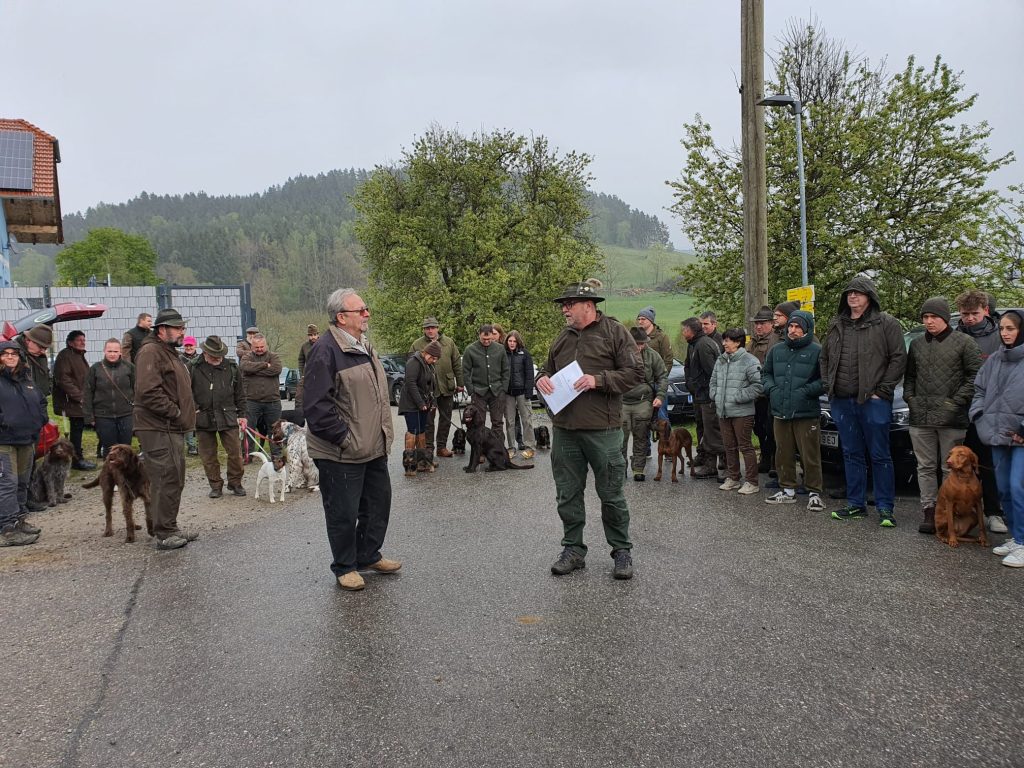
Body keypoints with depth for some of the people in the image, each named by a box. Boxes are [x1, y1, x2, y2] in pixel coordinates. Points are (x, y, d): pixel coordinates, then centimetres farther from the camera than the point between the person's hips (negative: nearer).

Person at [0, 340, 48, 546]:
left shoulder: (26, 378, 15)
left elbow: (41, 401, 25)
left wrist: (40, 420, 11)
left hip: (27, 438, 7)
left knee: (22, 482, 15)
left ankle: (19, 520, 27)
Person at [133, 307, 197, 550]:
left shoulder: (170, 353, 22)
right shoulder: (150, 352, -12)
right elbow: (148, 391, -24)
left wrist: (184, 416, 18)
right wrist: (176, 413, -18)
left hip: (172, 429, 11)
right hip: (158, 430, -11)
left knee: (174, 480, 15)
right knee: (167, 479, -9)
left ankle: (169, 528, 25)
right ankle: (164, 534, -3)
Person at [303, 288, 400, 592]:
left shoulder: (365, 347, 12)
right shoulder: (326, 351, -18)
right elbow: (317, 406, -23)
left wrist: (384, 434, 17)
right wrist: (344, 438, -20)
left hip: (374, 449, 9)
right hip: (341, 454, -9)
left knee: (378, 503, 19)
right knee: (344, 513, 4)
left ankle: (369, 556, 36)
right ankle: (345, 567, 22)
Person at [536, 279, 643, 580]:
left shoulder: (615, 332, -3)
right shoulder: (563, 337, 14)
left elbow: (635, 373, -7)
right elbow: (548, 369, 25)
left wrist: (598, 380, -18)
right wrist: (542, 379, 1)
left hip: (602, 429, -5)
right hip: (564, 428, 6)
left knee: (611, 493, 4)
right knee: (567, 493, 11)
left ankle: (622, 551, 19)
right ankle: (573, 549, 25)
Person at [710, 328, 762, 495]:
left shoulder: (749, 361, -11)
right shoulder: (720, 360, 13)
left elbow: (758, 385, -17)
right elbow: (713, 381, 23)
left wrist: (739, 397, -17)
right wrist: (714, 395, 7)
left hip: (742, 412, -7)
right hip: (723, 412, 7)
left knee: (745, 446, -2)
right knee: (729, 446, 15)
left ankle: (751, 482, 6)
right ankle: (732, 479, 26)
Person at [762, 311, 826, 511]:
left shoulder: (817, 351, -4)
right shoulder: (776, 350, 12)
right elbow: (767, 373, 22)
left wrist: (806, 391, -15)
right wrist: (771, 388, 4)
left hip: (807, 414, -5)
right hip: (780, 413, 5)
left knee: (810, 456, -2)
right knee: (783, 455, 13)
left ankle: (814, 493, 9)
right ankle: (787, 490, 25)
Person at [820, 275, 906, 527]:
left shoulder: (886, 323, -2)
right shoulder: (836, 325, 15)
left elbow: (898, 358, -7)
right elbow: (824, 358, 21)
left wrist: (883, 390, -11)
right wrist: (828, 386, 9)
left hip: (873, 401, -6)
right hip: (842, 401, 6)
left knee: (880, 456, 0)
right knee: (852, 455, 12)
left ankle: (885, 508, 7)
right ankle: (855, 504, 20)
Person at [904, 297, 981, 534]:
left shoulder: (964, 342, 1)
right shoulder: (916, 344, 15)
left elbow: (975, 375, -4)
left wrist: (957, 401, -11)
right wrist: (909, 397, 6)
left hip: (951, 418, -4)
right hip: (920, 417, 4)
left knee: (951, 469, 1)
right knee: (925, 467, 6)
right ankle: (929, 512, 11)